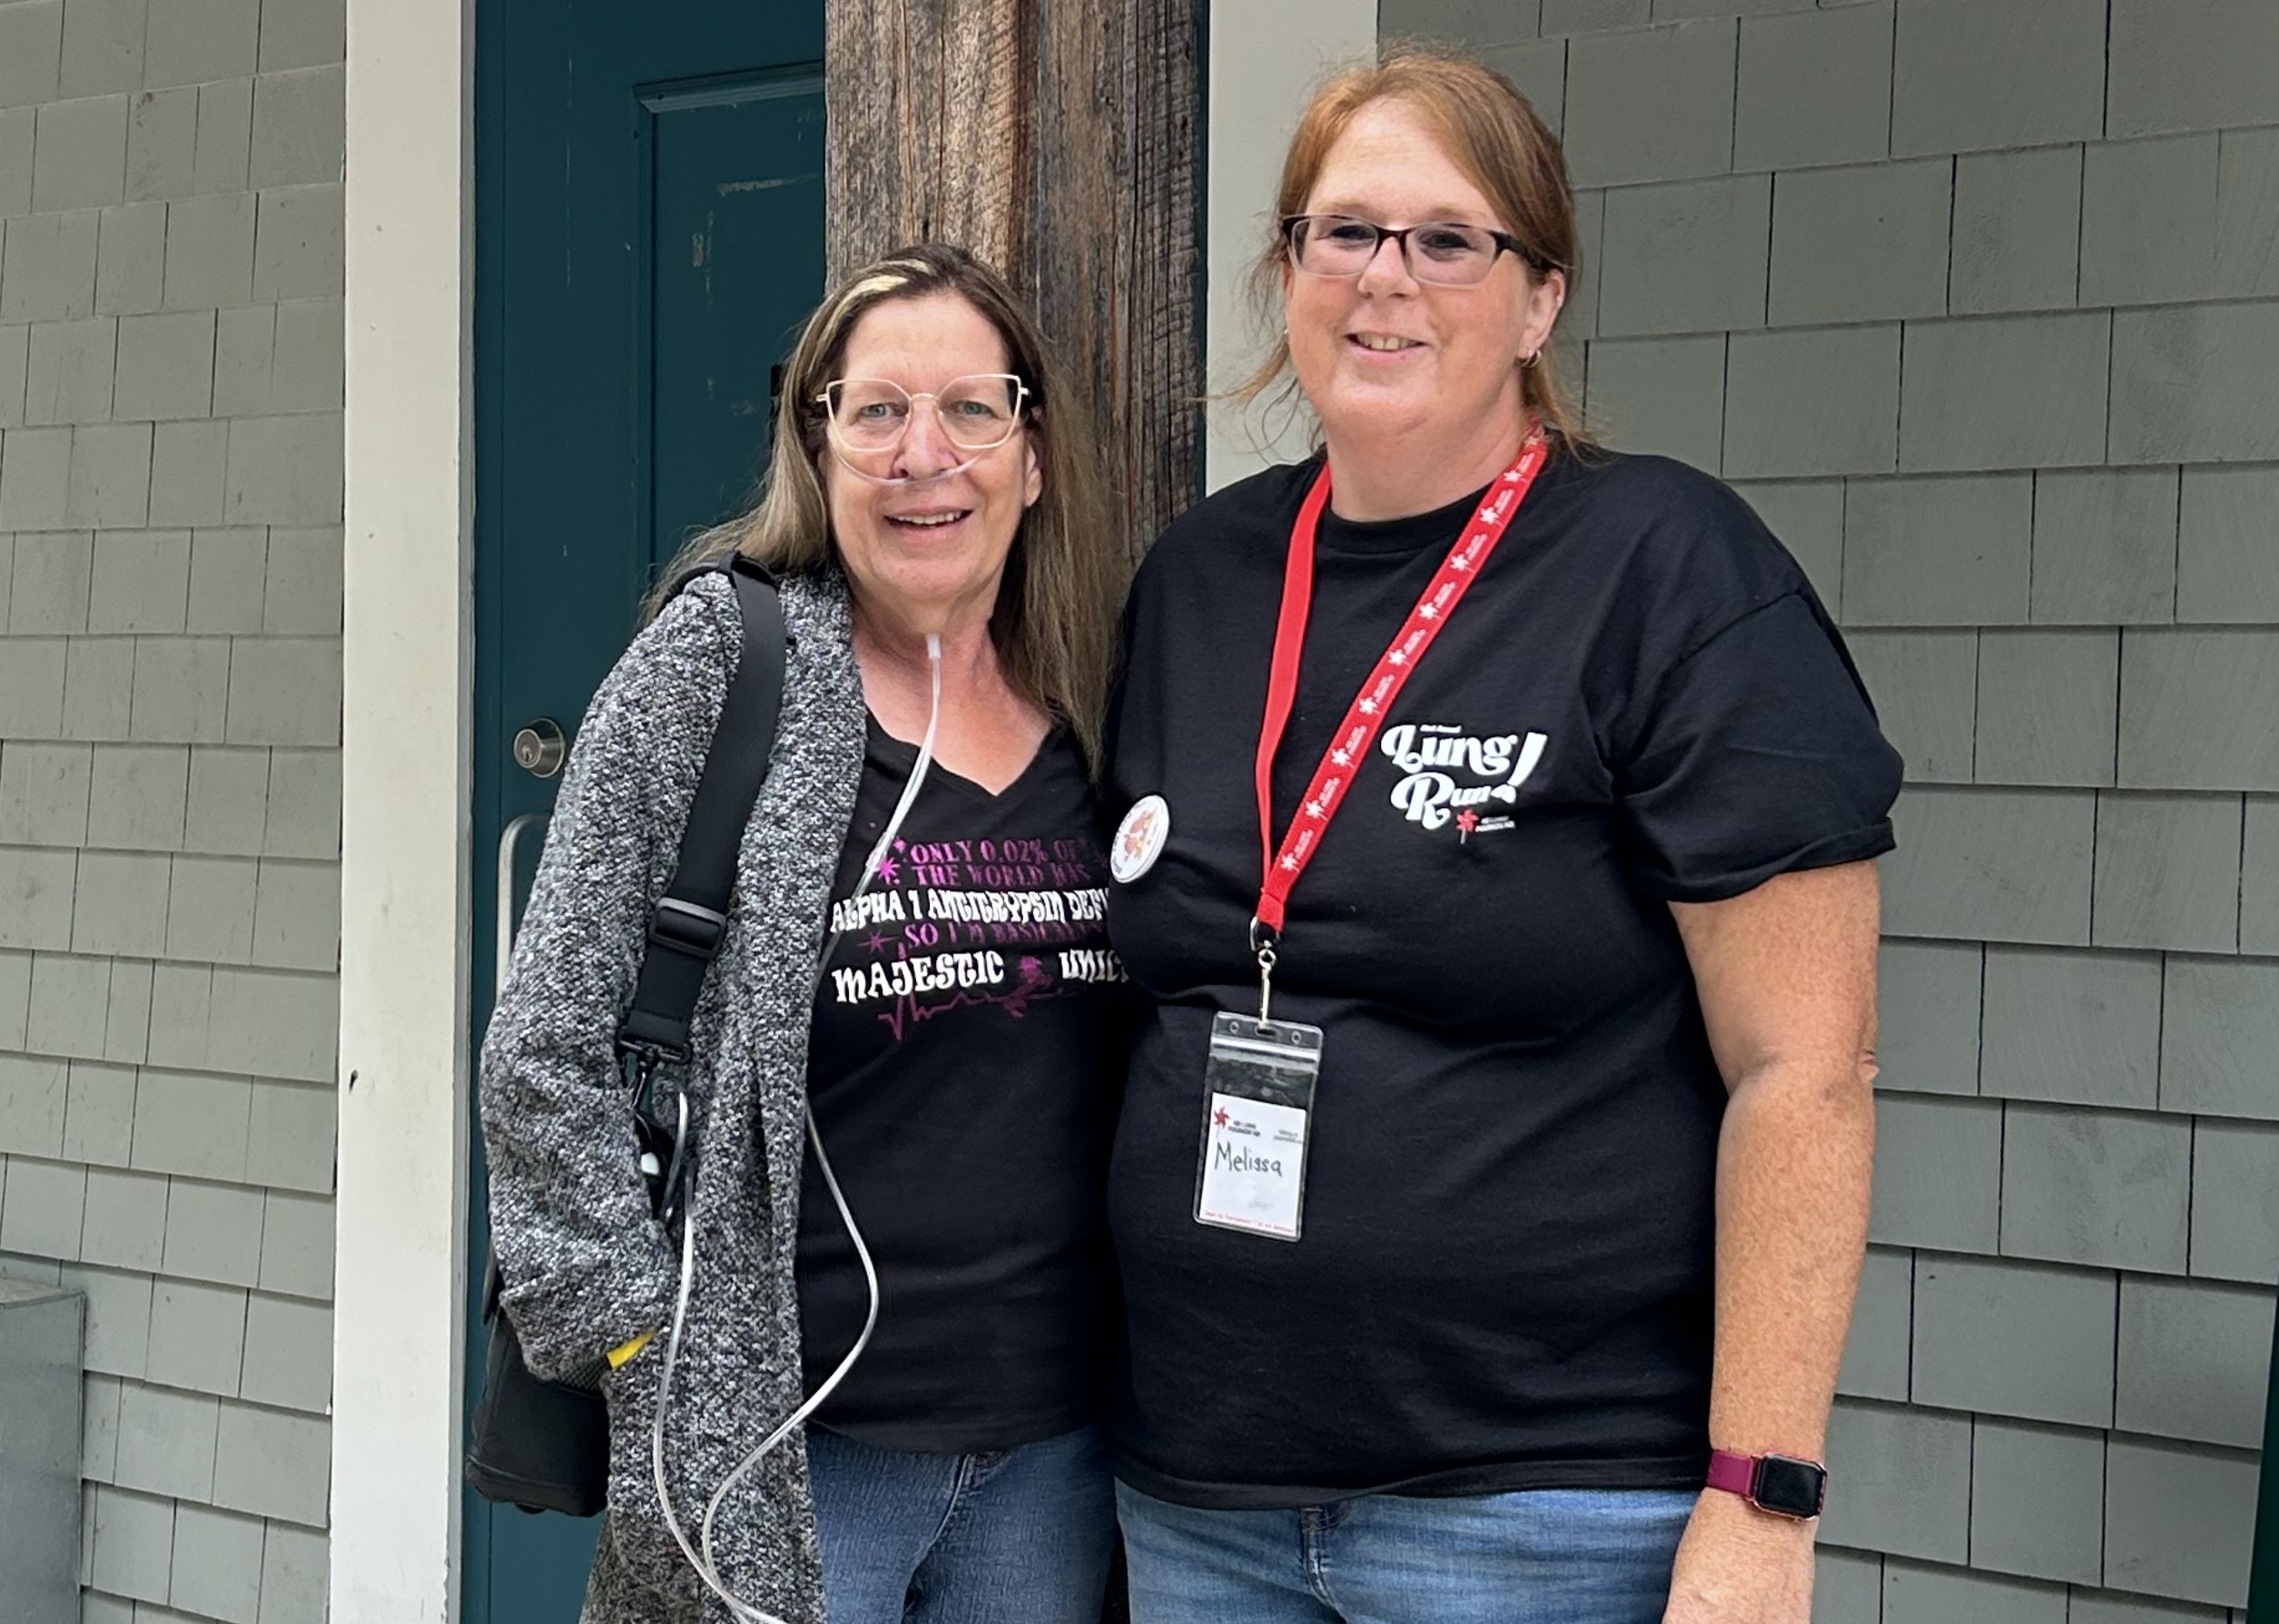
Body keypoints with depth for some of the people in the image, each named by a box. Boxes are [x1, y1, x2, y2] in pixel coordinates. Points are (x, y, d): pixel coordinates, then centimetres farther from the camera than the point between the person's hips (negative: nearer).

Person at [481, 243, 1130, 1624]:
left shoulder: (1090, 708, 6)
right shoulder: (716, 670, -7)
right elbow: (547, 1049, -8)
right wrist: (642, 1339, -11)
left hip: (1054, 1449, 4)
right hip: (781, 1441, -4)